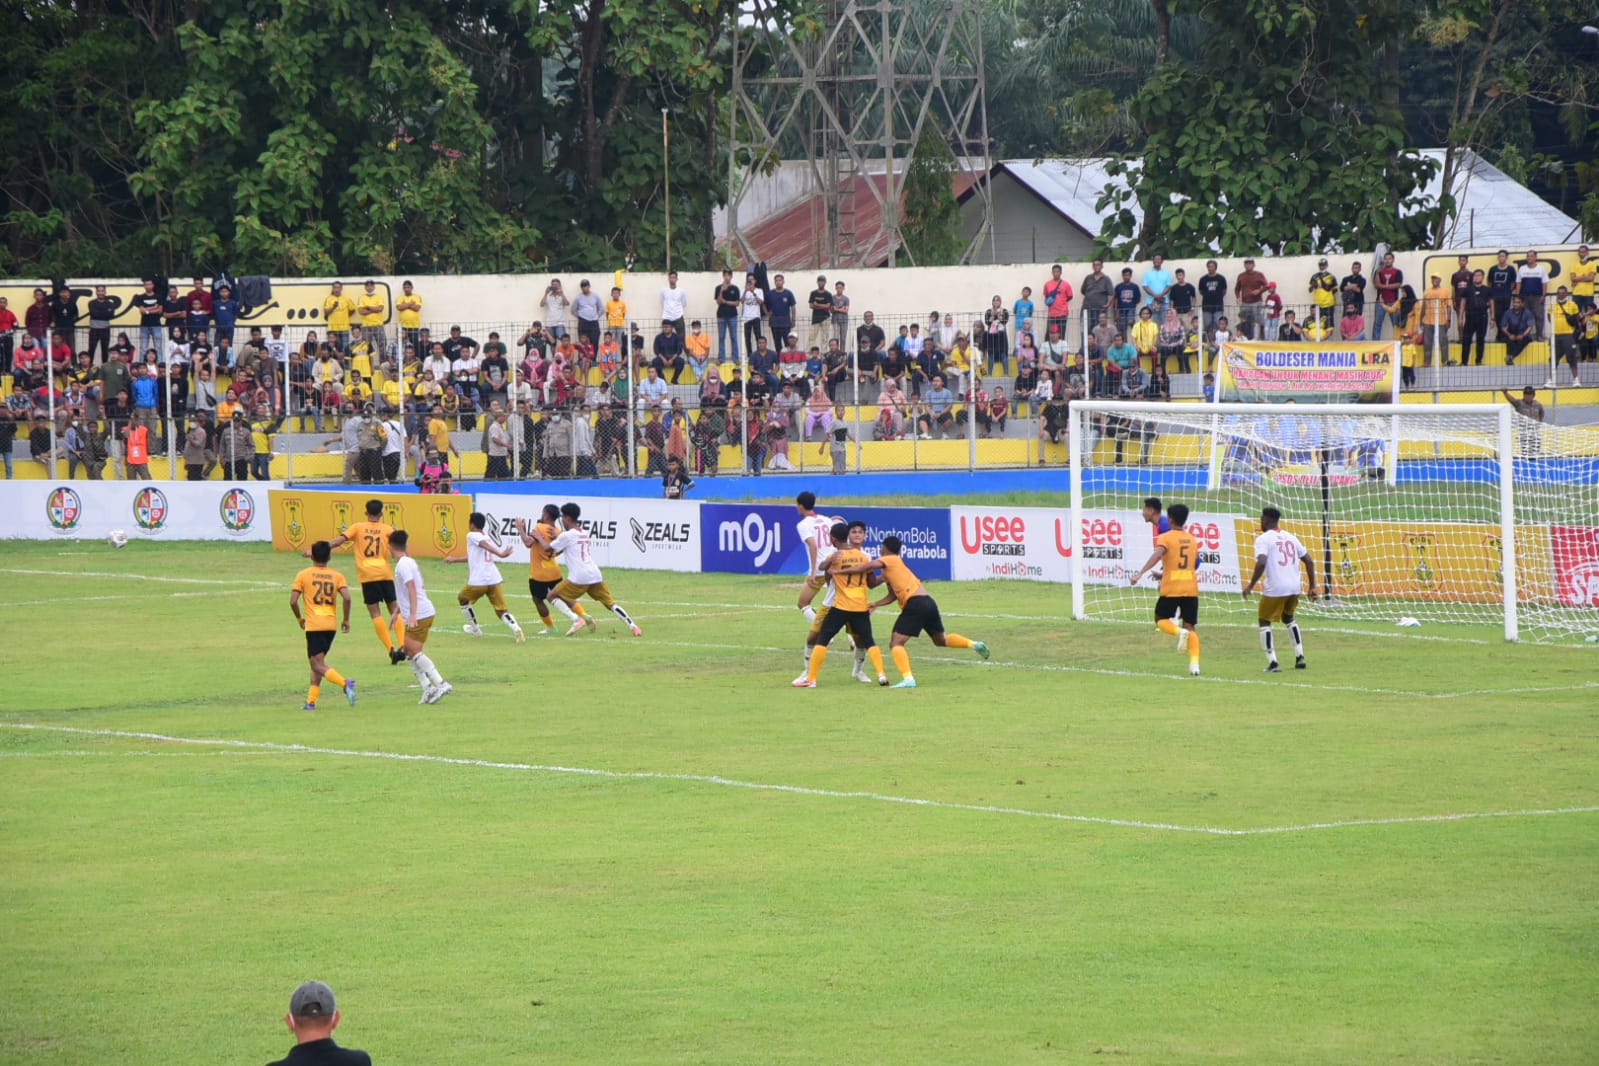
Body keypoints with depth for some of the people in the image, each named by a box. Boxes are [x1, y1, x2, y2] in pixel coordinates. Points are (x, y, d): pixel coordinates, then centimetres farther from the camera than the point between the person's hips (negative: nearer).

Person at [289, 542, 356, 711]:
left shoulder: (303, 575, -1)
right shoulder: (337, 576, 4)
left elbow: (293, 601, -6)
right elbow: (347, 597, -10)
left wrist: (300, 619, 11)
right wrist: (346, 620, 2)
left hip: (313, 626, -4)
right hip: (331, 625, 4)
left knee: (318, 665, -4)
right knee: (317, 662, 17)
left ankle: (344, 683, -29)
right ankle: (311, 701, 12)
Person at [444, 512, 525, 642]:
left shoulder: (472, 536, 1)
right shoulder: (486, 537, 24)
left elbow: (486, 546, -20)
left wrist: (500, 554, -36)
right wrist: (454, 559, 51)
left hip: (478, 581, -5)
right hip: (495, 580, 5)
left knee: (462, 598, 25)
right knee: (502, 610, 0)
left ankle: (475, 629, 31)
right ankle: (516, 629, -28)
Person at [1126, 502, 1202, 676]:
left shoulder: (1165, 538, -4)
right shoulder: (1192, 540, 14)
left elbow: (1157, 555, -23)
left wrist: (1140, 574, -32)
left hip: (1171, 589, -4)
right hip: (1191, 588, 4)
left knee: (1161, 619, 13)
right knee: (1190, 626, 7)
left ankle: (1179, 632, -18)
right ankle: (1194, 663, -9)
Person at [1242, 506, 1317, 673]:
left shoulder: (1263, 539, -5)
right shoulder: (1290, 537, 14)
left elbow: (1261, 563, -20)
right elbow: (1309, 561, 14)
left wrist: (1251, 586, -12)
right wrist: (1312, 587, 19)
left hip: (1275, 590, -6)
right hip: (1294, 588, 6)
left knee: (1264, 621, 9)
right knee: (1288, 619, 28)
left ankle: (1272, 662, -2)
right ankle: (1300, 657, 22)